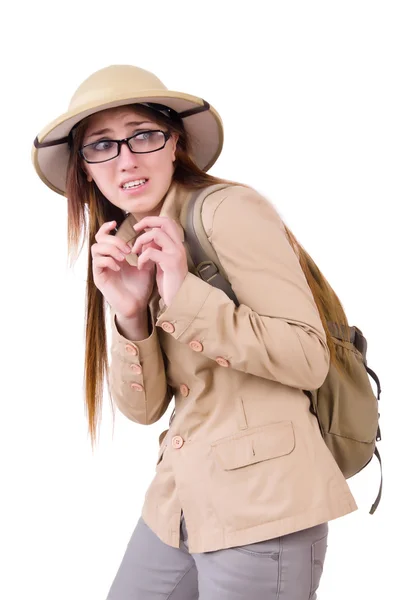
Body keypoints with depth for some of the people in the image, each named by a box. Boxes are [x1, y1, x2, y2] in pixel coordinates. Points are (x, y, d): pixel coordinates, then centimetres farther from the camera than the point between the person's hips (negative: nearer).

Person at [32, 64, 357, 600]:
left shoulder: (231, 210, -13)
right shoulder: (130, 248, 9)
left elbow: (310, 359, -17)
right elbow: (144, 407, 3)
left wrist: (186, 293, -23)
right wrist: (129, 312, -14)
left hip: (260, 507, -7)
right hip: (178, 500, 7)